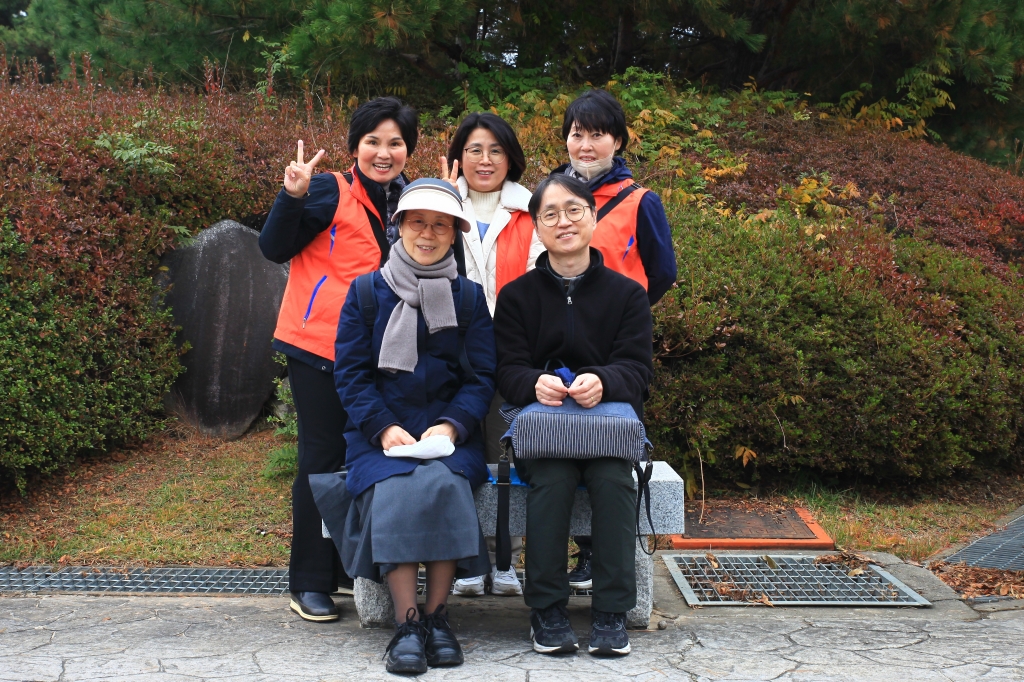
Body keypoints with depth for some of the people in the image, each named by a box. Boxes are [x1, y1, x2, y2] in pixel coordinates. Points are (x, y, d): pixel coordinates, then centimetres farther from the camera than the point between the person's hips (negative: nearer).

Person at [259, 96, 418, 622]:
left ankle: (350, 565, 27)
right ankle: (309, 583, 9)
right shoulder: (331, 193, -7)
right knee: (323, 457, -1)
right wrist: (293, 196, -27)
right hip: (321, 344, -5)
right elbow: (275, 248, -12)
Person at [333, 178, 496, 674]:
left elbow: (481, 377, 4)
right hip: (380, 432, 0)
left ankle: (437, 615, -19)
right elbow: (350, 374, 2)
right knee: (394, 490, -31)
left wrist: (450, 426, -14)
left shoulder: (469, 297, 9)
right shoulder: (366, 293, 7)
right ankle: (406, 624, -24)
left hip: (449, 430, 0)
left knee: (442, 484, -31)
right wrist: (384, 428, -14)